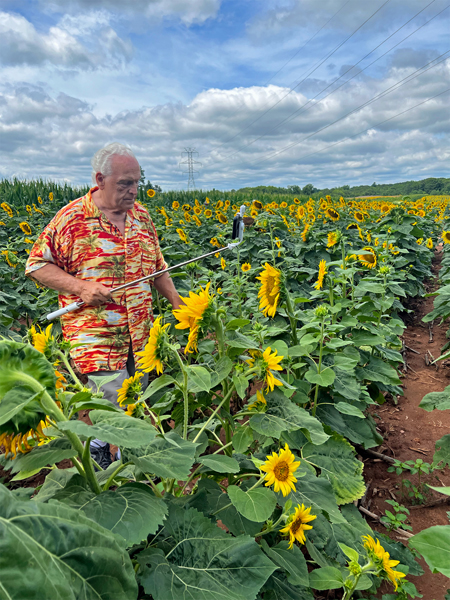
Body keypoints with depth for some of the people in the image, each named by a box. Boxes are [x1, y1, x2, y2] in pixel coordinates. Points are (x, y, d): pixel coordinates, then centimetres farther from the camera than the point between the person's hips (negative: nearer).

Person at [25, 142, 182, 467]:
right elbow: (37, 265, -3)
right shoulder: (71, 218, -8)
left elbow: (157, 266, 18)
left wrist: (178, 302, 8)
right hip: (96, 339, -5)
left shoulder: (142, 215, 8)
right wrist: (81, 286, -18)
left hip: (141, 338, 6)